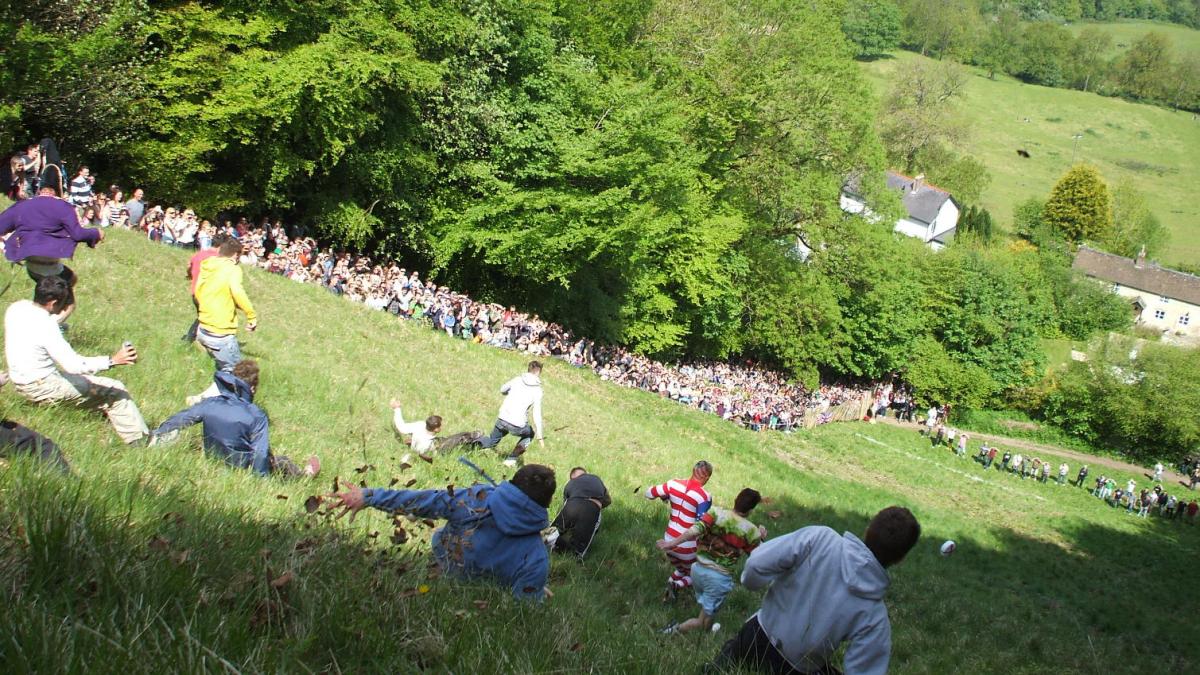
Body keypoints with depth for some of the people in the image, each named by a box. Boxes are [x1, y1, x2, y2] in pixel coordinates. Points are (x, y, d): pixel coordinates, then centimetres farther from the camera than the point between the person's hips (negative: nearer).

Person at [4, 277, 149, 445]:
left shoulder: (16, 308, -4)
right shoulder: (45, 326, -29)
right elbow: (73, 365, -33)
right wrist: (112, 360, -35)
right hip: (42, 386, -10)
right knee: (115, 391, -6)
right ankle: (140, 441, 0)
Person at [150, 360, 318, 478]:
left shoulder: (209, 404, -13)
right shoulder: (257, 416, -27)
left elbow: (181, 418, -3)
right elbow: (261, 452, -25)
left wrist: (157, 434, 8)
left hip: (213, 459, 5)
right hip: (242, 468, -5)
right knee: (282, 462, 21)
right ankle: (303, 475, 47)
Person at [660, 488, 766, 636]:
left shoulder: (716, 512, -7)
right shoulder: (751, 531, -9)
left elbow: (696, 530, -20)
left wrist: (673, 542, -18)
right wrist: (761, 538, 15)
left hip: (698, 569, 4)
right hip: (719, 579, -4)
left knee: (704, 605, 30)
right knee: (704, 624, 8)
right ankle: (675, 630, -5)